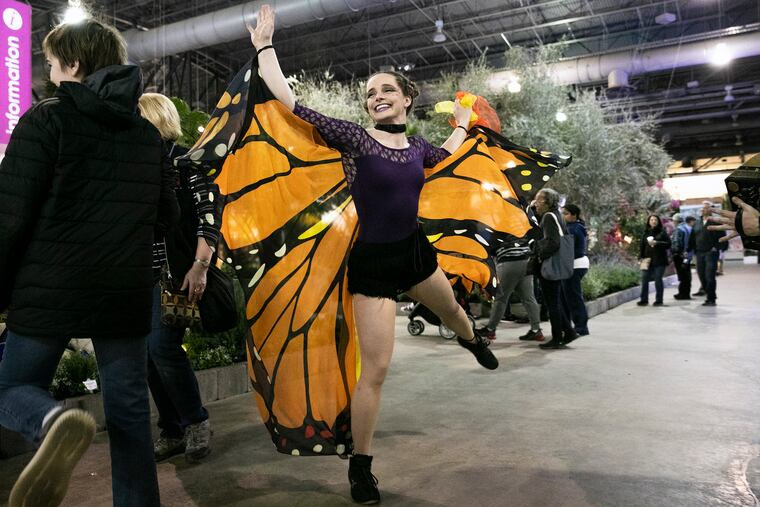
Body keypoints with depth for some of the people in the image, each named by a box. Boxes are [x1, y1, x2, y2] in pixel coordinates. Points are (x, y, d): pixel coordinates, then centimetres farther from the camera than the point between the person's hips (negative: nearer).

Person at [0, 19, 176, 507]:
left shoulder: (47, 118, -5)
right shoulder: (148, 132, 9)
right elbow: (167, 214, 14)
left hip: (50, 289, -3)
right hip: (126, 293, 4)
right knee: (129, 411, 11)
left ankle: (55, 421, -18)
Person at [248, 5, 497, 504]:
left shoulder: (417, 145, 2)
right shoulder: (355, 137, -13)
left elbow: (445, 157, 27)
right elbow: (289, 100, -18)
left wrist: (462, 125, 36)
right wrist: (265, 46, -13)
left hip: (415, 250, 6)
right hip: (373, 261, -5)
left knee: (450, 308, 34)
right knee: (376, 369, -6)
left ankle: (474, 340, 73)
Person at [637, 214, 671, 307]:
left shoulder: (662, 232, 2)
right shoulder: (645, 233, 11)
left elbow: (668, 244, -4)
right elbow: (641, 245, 12)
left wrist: (657, 243, -15)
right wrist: (641, 257, 2)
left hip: (659, 261, -3)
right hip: (648, 260, 3)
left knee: (658, 280, -2)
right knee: (644, 279, 0)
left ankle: (659, 300, 8)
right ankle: (644, 300, 9)